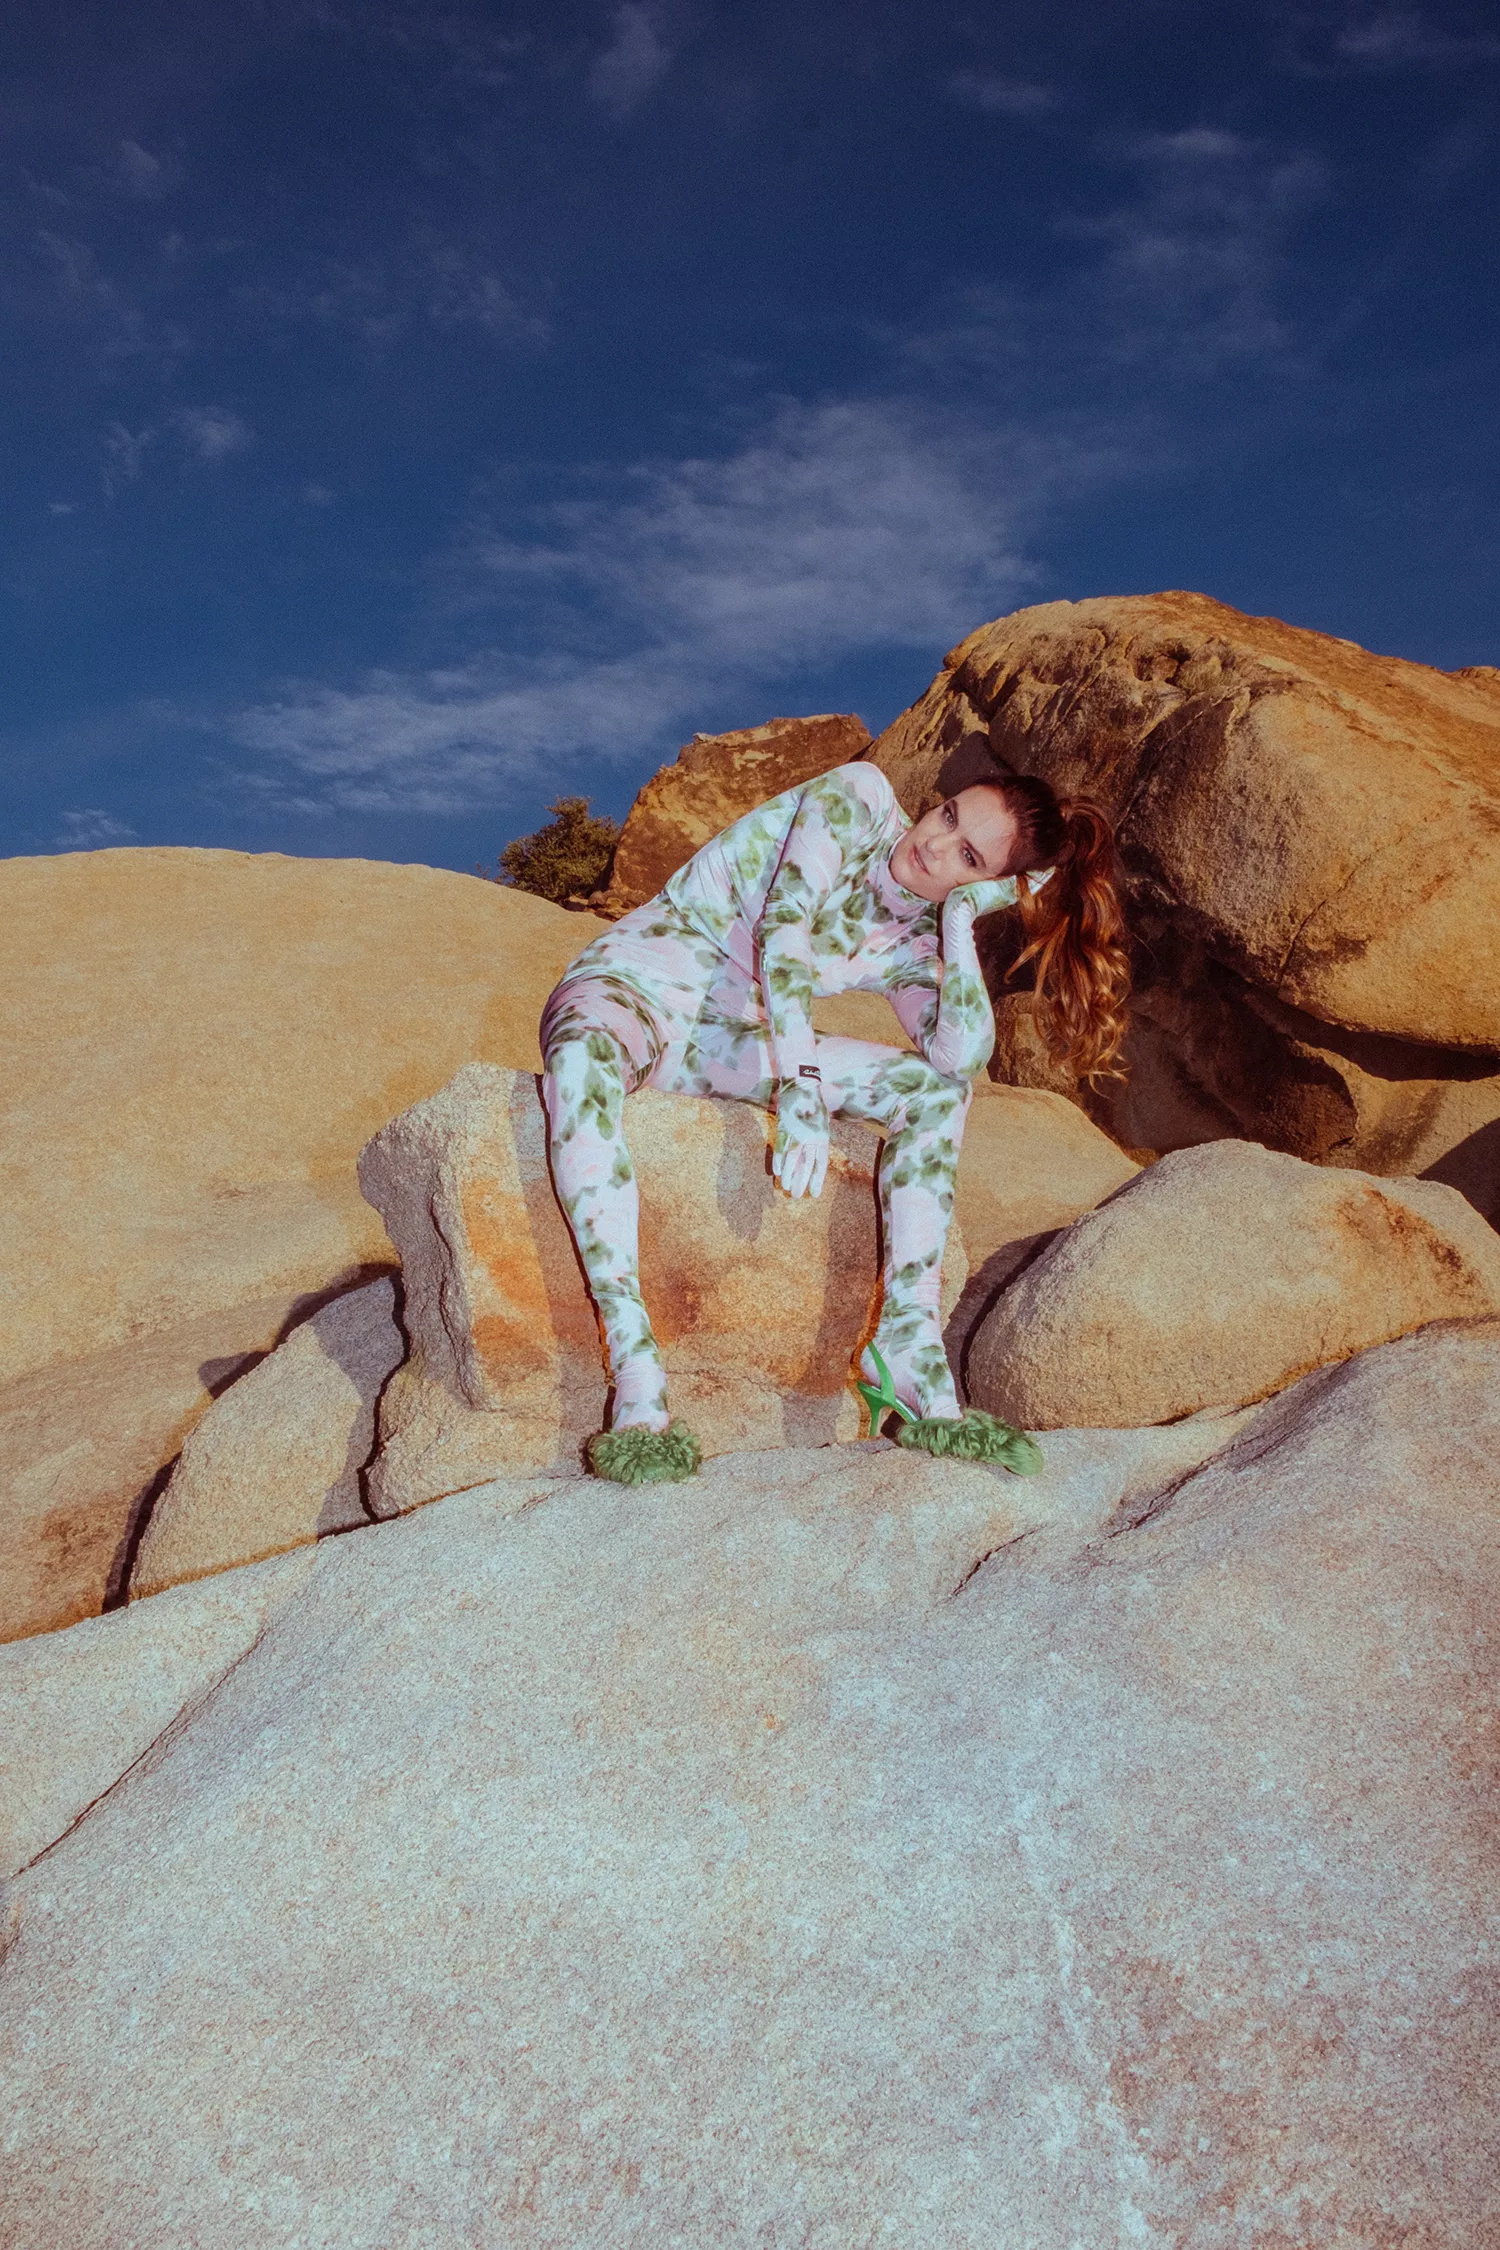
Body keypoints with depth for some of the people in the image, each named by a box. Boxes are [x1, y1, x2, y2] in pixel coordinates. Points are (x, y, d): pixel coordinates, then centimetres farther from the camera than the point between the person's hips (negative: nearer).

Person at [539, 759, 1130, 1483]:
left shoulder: (914, 946, 5)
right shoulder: (857, 799, -8)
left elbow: (963, 1056, -14)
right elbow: (783, 927, -22)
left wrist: (959, 915, -13)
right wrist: (799, 1085, -32)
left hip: (730, 1042, 6)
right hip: (632, 983, -5)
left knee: (937, 1090, -8)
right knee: (584, 1059, -43)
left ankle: (906, 1345, -20)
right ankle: (636, 1386, -47)